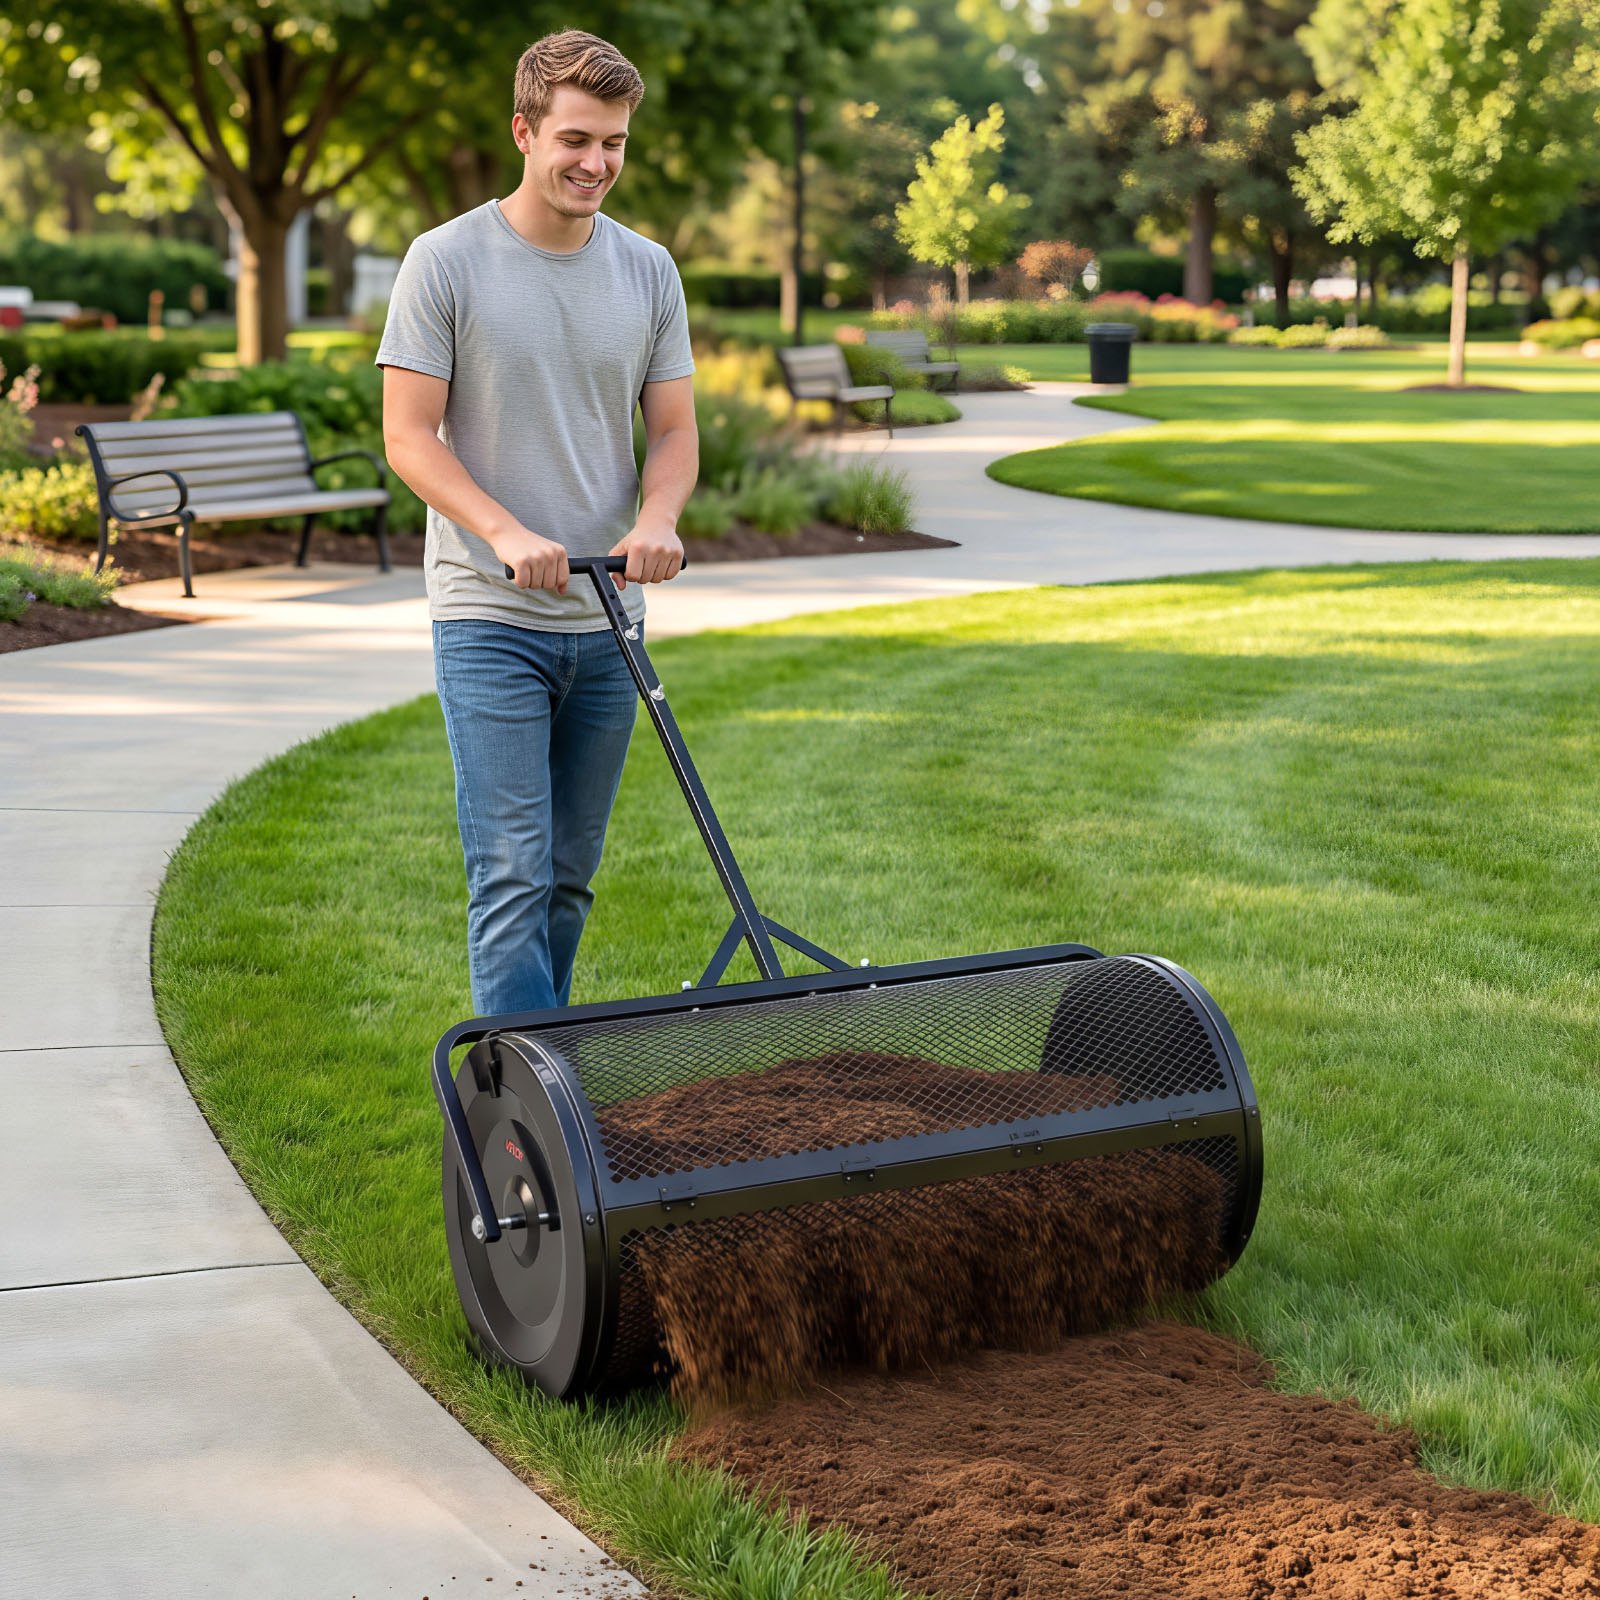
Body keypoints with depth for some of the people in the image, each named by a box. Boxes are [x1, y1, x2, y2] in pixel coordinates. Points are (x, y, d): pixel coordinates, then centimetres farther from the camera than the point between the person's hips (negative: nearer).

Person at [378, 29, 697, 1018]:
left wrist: (657, 519, -13)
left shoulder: (649, 272, 8)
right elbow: (409, 435, -8)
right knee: (513, 874, -10)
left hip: (608, 617, 5)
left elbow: (673, 429, 10)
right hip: (490, 615, -5)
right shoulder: (447, 262, -6)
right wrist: (508, 534, -22)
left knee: (572, 873, 12)